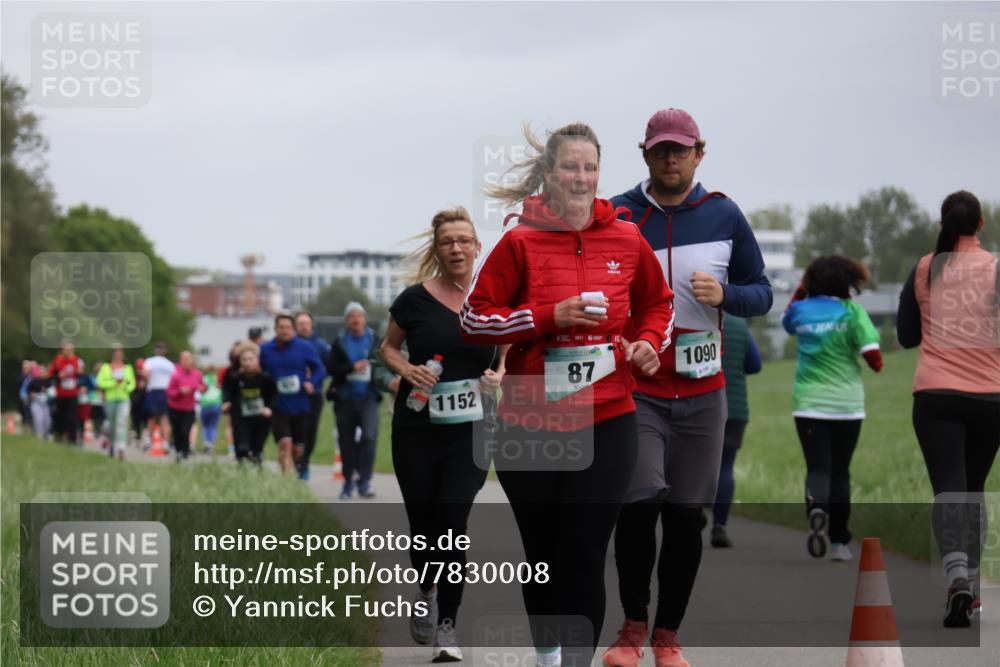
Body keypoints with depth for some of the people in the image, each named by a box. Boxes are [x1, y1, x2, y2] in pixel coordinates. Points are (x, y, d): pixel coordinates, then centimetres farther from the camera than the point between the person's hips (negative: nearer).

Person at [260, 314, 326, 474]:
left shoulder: (305, 347, 1)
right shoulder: (265, 350, 1)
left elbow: (320, 369, 5)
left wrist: (312, 383, -15)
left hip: (300, 406, 2)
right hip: (279, 407, -1)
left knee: (298, 450, 7)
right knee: (285, 444, -19)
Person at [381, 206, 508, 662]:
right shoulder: (415, 299, -3)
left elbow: (507, 353, 15)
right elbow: (389, 347, 10)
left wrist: (499, 376, -6)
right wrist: (407, 370, -10)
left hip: (470, 431, 0)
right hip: (416, 430, 1)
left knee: (453, 525, -11)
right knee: (423, 524, 9)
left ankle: (447, 628, -5)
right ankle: (426, 594, 40)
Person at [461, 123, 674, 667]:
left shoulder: (626, 240, 3)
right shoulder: (521, 242, -5)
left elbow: (657, 303, 20)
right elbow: (473, 319, -5)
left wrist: (649, 342, 0)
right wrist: (550, 317, -15)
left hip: (605, 423, 1)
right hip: (530, 423, 0)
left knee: (584, 561, -4)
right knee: (542, 555, 12)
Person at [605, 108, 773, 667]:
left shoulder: (724, 217, 4)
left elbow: (762, 294, 9)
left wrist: (725, 294, -13)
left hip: (702, 394, 2)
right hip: (635, 389, -2)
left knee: (686, 517, 4)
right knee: (640, 502, -17)